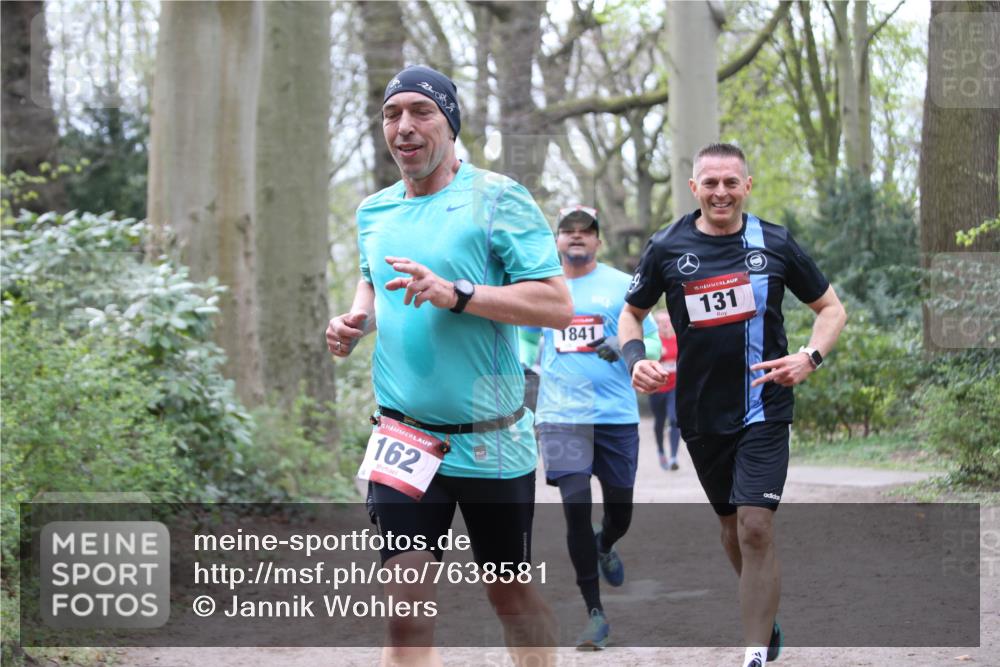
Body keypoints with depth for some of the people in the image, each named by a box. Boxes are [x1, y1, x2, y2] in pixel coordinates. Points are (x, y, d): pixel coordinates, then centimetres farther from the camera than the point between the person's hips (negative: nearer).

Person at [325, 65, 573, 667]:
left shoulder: (497, 198, -9)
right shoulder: (374, 210, 9)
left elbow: (558, 304, -15)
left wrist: (455, 294, -24)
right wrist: (357, 319, 5)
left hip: (492, 442, -3)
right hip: (403, 442, 4)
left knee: (512, 596, 11)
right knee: (406, 606, -7)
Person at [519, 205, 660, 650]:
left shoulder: (622, 286, 2)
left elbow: (653, 344, 2)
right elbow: (528, 339, 25)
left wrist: (626, 347, -19)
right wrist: (519, 363, 5)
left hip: (617, 414, 0)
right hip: (562, 416, 0)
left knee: (620, 510, 8)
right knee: (576, 507, -12)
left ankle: (604, 547, 47)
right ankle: (595, 613, -2)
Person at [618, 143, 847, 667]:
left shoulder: (775, 244, -3)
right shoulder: (666, 248, -1)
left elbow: (831, 308, 6)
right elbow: (631, 313, 12)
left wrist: (810, 358, -12)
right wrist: (635, 359, -8)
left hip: (764, 411, -3)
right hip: (700, 413, 3)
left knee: (756, 530, -14)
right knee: (730, 526, 16)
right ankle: (766, 620, 40)